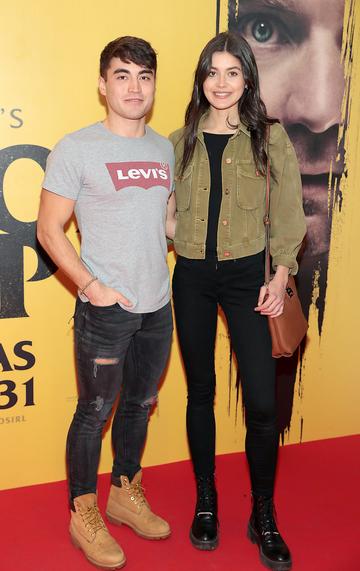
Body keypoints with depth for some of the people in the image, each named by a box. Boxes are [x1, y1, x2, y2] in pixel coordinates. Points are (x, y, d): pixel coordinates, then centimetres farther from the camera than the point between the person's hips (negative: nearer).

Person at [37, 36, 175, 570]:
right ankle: (83, 515, 27)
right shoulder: (76, 149, -8)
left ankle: (125, 494, 39)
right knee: (94, 413, 6)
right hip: (105, 308, -5)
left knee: (139, 405, 18)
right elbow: (49, 229, -8)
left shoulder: (164, 148, 8)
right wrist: (92, 285, -17)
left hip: (157, 305, 6)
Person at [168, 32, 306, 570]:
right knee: (200, 392, 12)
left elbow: (287, 214, -1)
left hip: (247, 275, -2)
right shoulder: (180, 142, 6)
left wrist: (280, 277, -7)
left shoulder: (271, 137, 0)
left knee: (263, 403, -4)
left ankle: (264, 517, 18)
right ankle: (205, 501, 31)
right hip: (192, 278, 2)